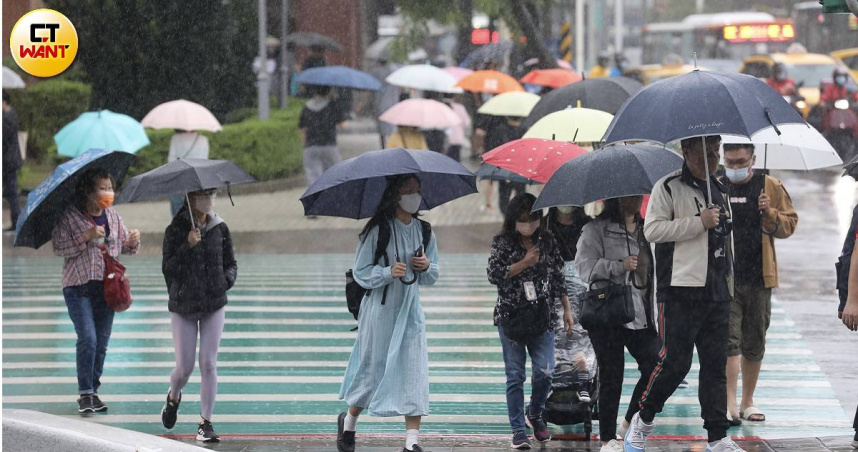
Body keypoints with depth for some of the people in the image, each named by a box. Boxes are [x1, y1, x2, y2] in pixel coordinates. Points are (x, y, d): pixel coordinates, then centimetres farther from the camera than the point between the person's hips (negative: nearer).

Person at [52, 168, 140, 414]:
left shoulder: (113, 217, 9)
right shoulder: (69, 216, -6)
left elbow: (126, 246, 16)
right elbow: (59, 248, -13)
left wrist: (133, 240, -7)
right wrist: (86, 237, -21)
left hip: (106, 285, 5)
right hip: (78, 286, -5)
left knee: (102, 342, 5)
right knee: (87, 339, -15)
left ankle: (94, 391, 17)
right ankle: (85, 393, -6)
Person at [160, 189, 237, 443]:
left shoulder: (219, 229, 3)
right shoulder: (176, 230, -6)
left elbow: (231, 264, 13)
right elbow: (168, 269, -11)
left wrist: (227, 279, -8)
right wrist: (188, 246, -22)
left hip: (214, 305, 2)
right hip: (183, 307, -2)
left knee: (208, 363, -6)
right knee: (185, 367, 0)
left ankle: (206, 422, 0)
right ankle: (173, 397, 35)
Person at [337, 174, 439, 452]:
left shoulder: (423, 231, 7)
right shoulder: (378, 230, -8)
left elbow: (432, 277, 15)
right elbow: (360, 273, -7)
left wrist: (427, 266, -7)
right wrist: (388, 272, -23)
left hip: (410, 311, 4)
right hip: (380, 311, -4)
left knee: (414, 372, -8)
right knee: (374, 370, 5)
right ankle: (348, 421, 31)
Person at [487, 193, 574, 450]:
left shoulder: (548, 242, 8)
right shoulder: (503, 243, 1)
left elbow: (558, 278, 13)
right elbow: (494, 275, -9)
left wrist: (567, 309, 12)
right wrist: (525, 262, -12)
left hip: (542, 317, 2)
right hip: (511, 318, -2)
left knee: (545, 371, -8)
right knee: (515, 376, 0)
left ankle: (535, 414, 20)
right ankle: (518, 430, 6)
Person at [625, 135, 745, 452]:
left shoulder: (719, 190, 18)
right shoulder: (668, 188, -4)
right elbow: (652, 230, -15)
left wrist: (729, 284, 23)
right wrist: (699, 223, -18)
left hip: (717, 294, 7)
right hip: (681, 292, -6)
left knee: (716, 366, 4)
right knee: (676, 361, -7)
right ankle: (643, 420, 13)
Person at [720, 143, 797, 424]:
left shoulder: (771, 187, 6)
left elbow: (789, 225, 7)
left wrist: (769, 214, -12)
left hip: (759, 278, 1)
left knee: (754, 344, 9)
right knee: (729, 341, -11)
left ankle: (748, 402, 21)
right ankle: (729, 403, -16)